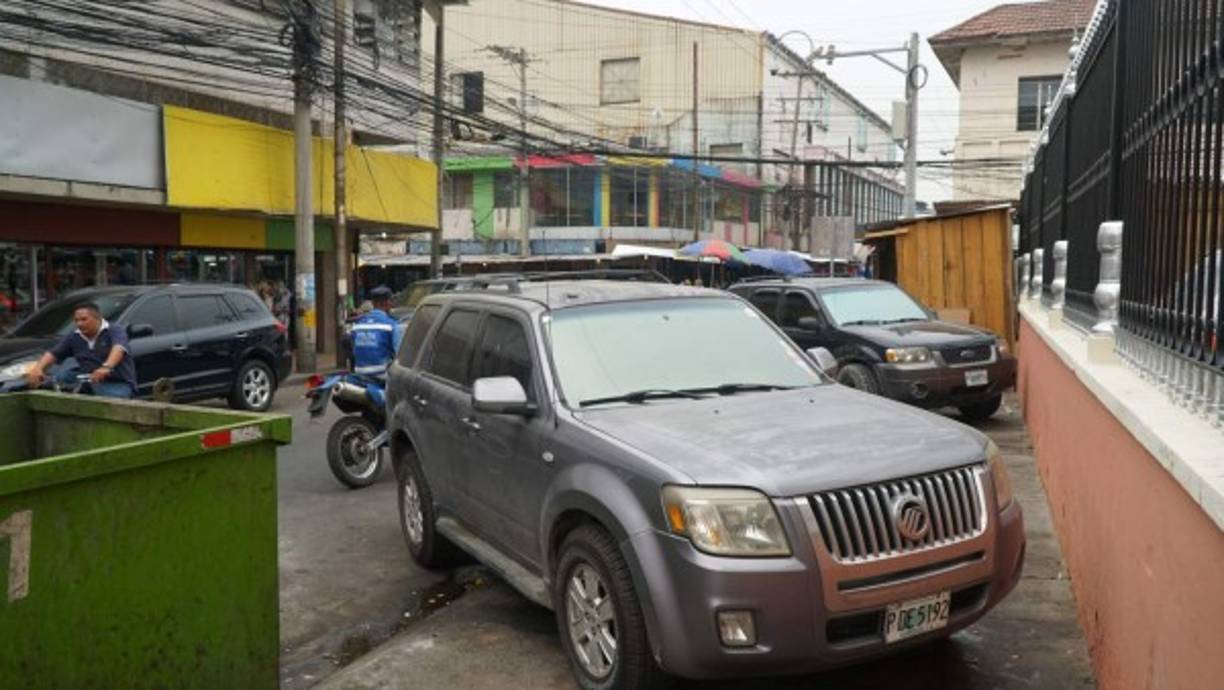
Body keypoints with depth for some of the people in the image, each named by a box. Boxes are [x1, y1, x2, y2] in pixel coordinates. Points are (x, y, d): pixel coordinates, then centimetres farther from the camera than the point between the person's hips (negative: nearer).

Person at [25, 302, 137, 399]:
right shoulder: (73, 338, 14)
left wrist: (106, 367, -48)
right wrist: (37, 369, -16)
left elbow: (118, 349, -26)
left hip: (119, 384, -6)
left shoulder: (115, 333, -5)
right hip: (92, 385, 6)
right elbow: (52, 354, 6)